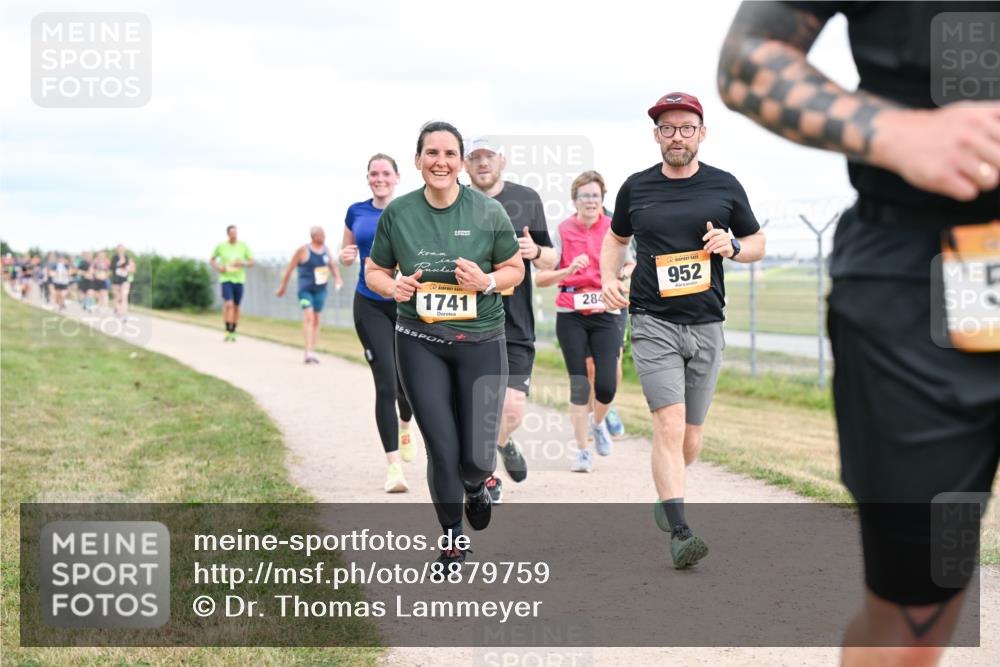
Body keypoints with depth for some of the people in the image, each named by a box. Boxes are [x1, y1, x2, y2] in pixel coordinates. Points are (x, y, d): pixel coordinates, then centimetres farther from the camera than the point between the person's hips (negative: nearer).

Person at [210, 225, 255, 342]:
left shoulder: (243, 246, 2)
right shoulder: (221, 246, 0)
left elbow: (252, 262, 5)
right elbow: (212, 260, 13)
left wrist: (243, 263, -14)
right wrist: (218, 267, -7)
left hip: (239, 279, 2)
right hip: (226, 279, -2)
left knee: (236, 307, 7)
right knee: (228, 304, -18)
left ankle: (233, 332, 20)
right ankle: (227, 331, -11)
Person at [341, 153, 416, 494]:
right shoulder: (356, 212, 5)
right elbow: (346, 252, 17)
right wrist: (346, 256, -6)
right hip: (370, 306, 0)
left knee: (406, 384, 11)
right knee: (385, 384, -12)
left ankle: (404, 427, 47)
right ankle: (393, 465, -10)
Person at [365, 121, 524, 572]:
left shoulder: (488, 211, -4)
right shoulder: (397, 213, -1)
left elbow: (515, 269, 6)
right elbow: (374, 271, 10)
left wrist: (487, 281, -15)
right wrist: (393, 287, -13)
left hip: (481, 341, 0)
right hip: (419, 343, 1)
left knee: (477, 455, -3)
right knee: (442, 448, -2)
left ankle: (475, 486, 37)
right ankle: (452, 539, 22)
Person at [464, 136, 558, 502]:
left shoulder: (526, 200, 5)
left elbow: (551, 261, 10)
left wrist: (536, 252, -12)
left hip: (515, 324, 0)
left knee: (512, 409, -6)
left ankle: (504, 443, 30)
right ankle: (485, 478, 21)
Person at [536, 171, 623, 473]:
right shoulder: (563, 230, -1)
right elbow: (540, 278, -3)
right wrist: (569, 270, -19)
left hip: (606, 313, 1)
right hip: (570, 315, 0)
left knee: (606, 385, -8)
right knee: (579, 384, -3)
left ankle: (597, 422, 26)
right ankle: (582, 451, 10)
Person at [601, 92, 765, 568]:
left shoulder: (725, 187, 5)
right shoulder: (636, 188, 4)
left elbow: (757, 243, 15)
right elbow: (617, 238, 21)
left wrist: (732, 247, -7)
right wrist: (609, 278, 2)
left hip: (706, 326, 2)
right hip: (653, 323, -2)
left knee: (690, 440, 9)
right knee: (669, 425, -18)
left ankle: (665, 497, 39)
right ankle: (679, 532, -20)